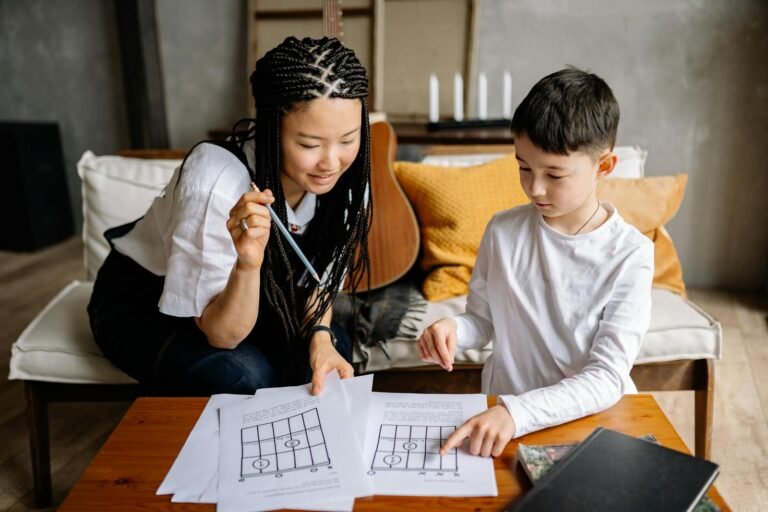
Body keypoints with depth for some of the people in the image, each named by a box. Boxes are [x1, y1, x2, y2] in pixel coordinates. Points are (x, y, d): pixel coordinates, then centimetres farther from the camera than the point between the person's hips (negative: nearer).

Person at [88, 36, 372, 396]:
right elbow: (222, 334, -29)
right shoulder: (218, 181, -36)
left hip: (237, 299, 5)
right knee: (243, 375, -30)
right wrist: (247, 263, -48)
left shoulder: (343, 176, -19)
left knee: (335, 345, -18)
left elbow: (317, 274, -3)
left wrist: (321, 339, -22)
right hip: (140, 303, -4)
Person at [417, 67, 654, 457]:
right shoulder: (503, 231, -2)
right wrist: (453, 329, -14)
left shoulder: (630, 254, -11)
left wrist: (517, 413, -29)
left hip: (593, 417, -1)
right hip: (502, 408, 1)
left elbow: (607, 378, -16)